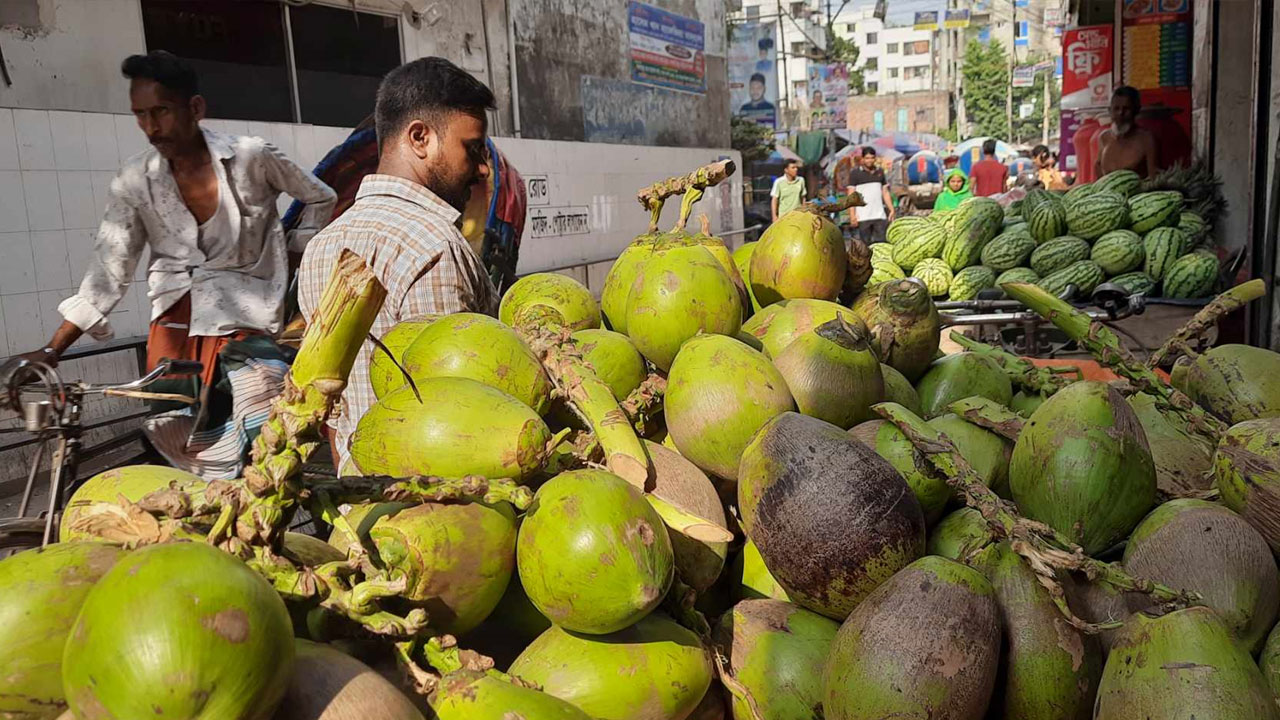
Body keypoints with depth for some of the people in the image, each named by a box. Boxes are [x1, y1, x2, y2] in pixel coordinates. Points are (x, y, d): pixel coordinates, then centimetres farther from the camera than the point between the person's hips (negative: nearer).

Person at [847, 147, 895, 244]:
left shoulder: (880, 172, 15)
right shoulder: (855, 173, 2)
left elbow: (885, 193, 18)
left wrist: (891, 210, 9)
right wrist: (853, 214, -11)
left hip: (880, 215, 4)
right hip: (863, 217, -4)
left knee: (882, 242, -1)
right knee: (865, 244, -1)